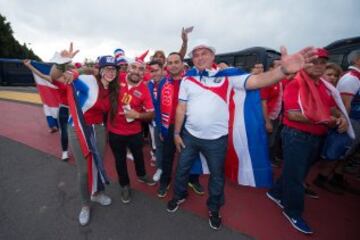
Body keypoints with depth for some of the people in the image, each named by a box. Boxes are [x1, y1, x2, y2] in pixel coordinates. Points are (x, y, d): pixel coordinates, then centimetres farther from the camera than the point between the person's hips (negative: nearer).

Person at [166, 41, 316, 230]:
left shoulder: (227, 75, -6)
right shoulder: (187, 79, 0)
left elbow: (256, 81, -19)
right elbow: (181, 108, 0)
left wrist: (283, 70, -36)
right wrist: (176, 132, 1)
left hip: (216, 138, -1)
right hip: (189, 135, 2)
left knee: (217, 175, 17)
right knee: (182, 168, 19)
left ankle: (214, 208, 45)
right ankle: (179, 196, 50)